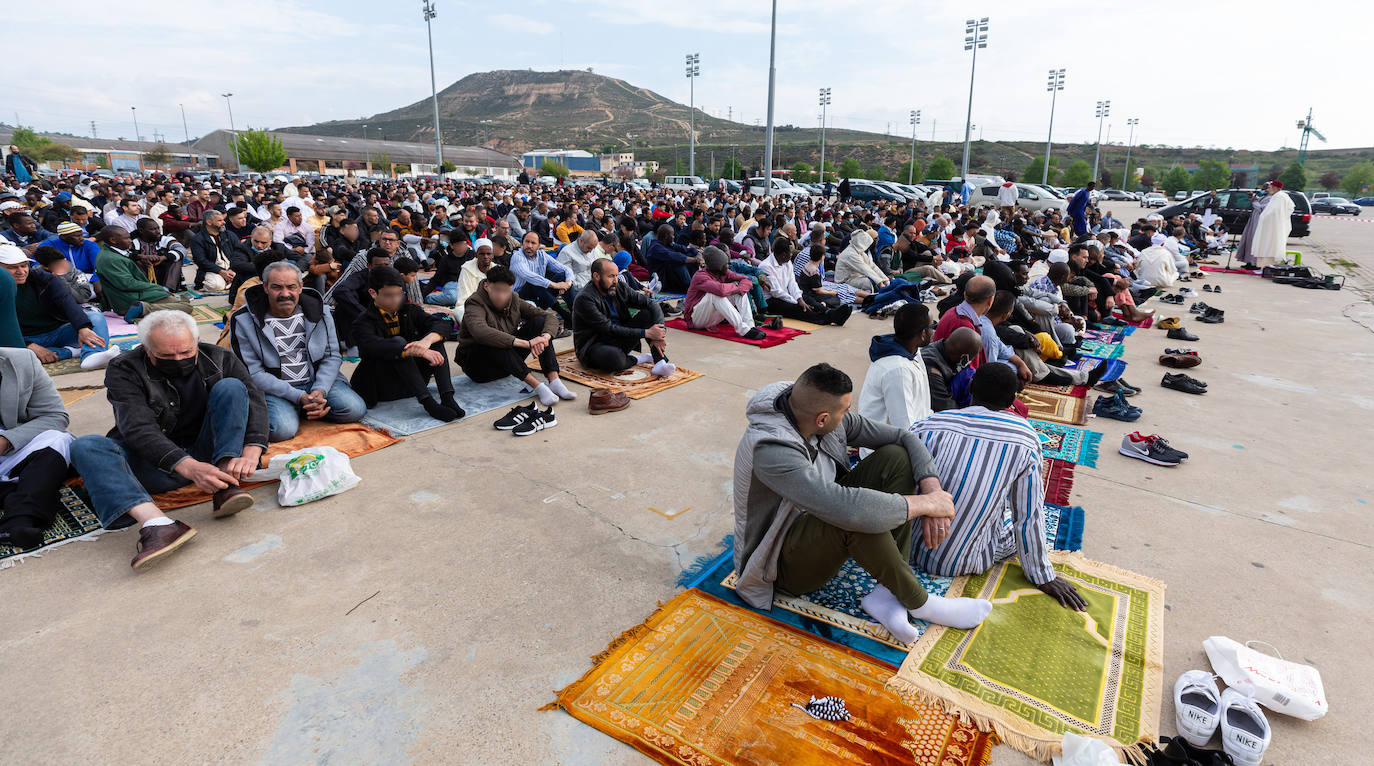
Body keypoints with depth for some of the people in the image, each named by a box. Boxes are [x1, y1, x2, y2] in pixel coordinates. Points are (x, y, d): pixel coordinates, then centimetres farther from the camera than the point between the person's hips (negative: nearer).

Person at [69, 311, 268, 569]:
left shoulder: (219, 359, -1)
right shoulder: (124, 371, -7)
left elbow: (254, 402, -13)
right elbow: (138, 429, -22)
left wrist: (250, 454, -33)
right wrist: (190, 468, -40)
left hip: (207, 453, 0)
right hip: (159, 464, 0)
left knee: (230, 387, -17)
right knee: (85, 446, -25)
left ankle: (225, 488, -31)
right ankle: (157, 523, -51)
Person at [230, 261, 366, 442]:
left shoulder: (319, 309, 3)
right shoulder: (244, 320, -6)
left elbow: (333, 356, 4)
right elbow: (252, 372, -9)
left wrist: (320, 390, -15)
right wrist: (298, 397, -19)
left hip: (317, 381, 3)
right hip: (274, 388, -3)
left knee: (354, 409, -20)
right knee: (282, 429, -31)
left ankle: (309, 409, 7)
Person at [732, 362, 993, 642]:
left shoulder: (837, 423, -9)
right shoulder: (770, 448, -34)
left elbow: (906, 439, -2)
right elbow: (846, 508, -44)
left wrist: (933, 492, -19)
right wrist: (926, 503, -31)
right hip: (784, 562, -8)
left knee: (896, 456, -10)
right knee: (858, 514, -38)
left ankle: (886, 593, -15)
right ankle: (918, 603, -12)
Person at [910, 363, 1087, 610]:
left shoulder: (926, 427, -9)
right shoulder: (1025, 438, -10)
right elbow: (1030, 514, -3)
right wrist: (1043, 576, 10)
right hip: (961, 563, -3)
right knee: (1026, 527, 23)